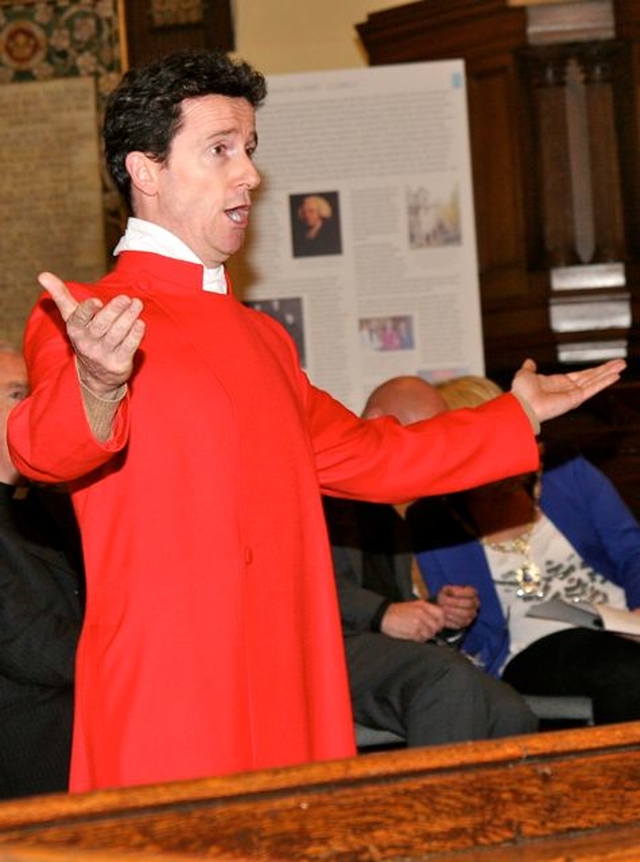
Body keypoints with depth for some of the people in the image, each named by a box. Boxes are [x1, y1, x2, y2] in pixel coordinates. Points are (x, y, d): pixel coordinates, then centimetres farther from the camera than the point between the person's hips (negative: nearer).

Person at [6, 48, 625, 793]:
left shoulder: (261, 337, 19)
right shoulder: (82, 320, -7)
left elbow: (363, 453, 30)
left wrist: (516, 416, 33)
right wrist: (95, 389, -49)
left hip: (290, 699, 7)